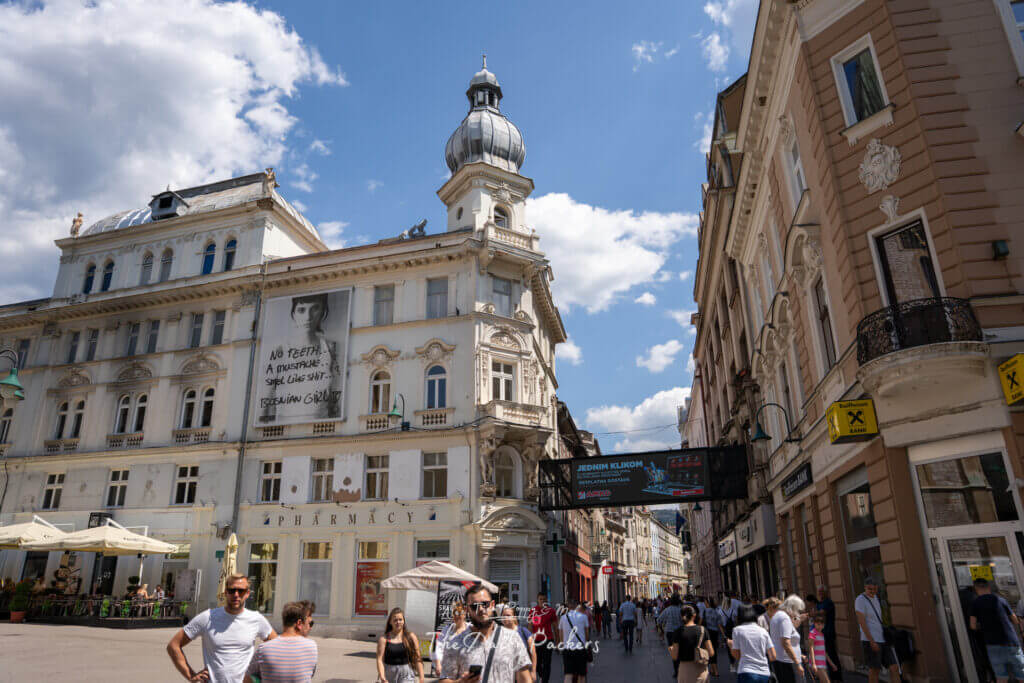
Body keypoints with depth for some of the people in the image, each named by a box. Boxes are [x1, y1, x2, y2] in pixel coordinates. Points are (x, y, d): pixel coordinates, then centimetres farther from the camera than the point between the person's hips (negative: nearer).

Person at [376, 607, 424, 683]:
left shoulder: (411, 637, 3)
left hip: (406, 676, -1)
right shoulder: (384, 639, 0)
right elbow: (380, 660, -8)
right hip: (388, 675, 1)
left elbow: (417, 659, 2)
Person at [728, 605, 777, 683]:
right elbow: (773, 657, 7)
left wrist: (730, 644, 21)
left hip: (747, 674, -4)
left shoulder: (737, 629, 2)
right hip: (764, 674, 5)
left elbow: (736, 656, 2)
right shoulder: (763, 631, 10)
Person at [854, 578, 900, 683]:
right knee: (874, 669, 1)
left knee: (894, 668, 1)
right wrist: (872, 641, -20)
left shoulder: (875, 597, 11)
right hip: (870, 640, -7)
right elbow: (861, 622, -17)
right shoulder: (860, 600, -13)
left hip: (883, 639, 7)